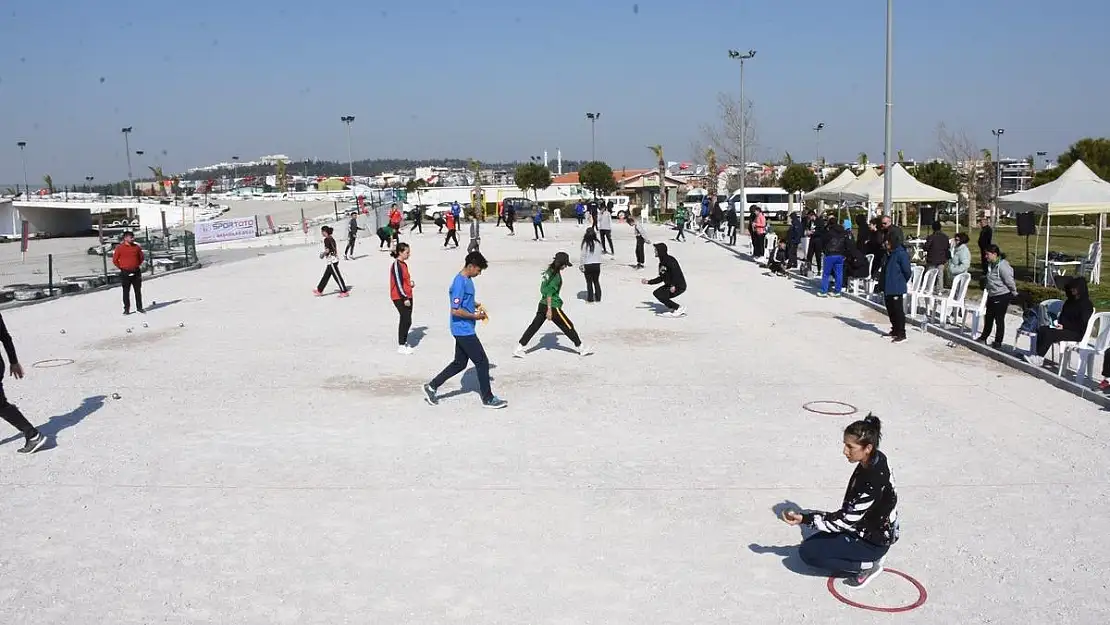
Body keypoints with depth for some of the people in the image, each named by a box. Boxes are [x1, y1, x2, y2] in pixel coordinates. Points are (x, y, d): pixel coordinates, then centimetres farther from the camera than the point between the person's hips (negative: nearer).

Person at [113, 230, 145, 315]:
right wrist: (121, 267, 1)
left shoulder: (136, 247, 4)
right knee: (126, 291, 2)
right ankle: (126, 309, 8)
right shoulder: (120, 248, -6)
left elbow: (141, 257, 17)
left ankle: (139, 307, 16)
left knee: (138, 290, 8)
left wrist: (138, 265, 10)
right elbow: (115, 260, 0)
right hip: (125, 273, -3)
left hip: (136, 272, 3)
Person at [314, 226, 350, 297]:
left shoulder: (326, 239, -14)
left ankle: (344, 291, 0)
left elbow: (327, 250, -19)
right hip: (334, 259, 10)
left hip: (331, 260, -10)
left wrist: (322, 254, 0)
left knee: (337, 276, -4)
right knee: (326, 276, 16)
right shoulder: (332, 239, 11)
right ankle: (319, 290, 24)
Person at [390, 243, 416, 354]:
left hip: (407, 297, 9)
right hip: (399, 298, -9)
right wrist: (405, 298, -21)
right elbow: (398, 283, -20)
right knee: (406, 320, -7)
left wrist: (410, 283, 4)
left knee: (407, 321, 12)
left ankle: (404, 342, 25)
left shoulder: (403, 264, 13)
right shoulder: (396, 265, -16)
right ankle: (401, 346, 1)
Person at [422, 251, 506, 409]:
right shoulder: (460, 283, -22)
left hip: (464, 330, 10)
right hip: (464, 330, -10)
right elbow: (455, 310, -25)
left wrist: (477, 305, 9)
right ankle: (488, 399, 10)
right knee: (482, 362, -1)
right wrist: (474, 316, -15)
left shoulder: (468, 279, 9)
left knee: (459, 363, 16)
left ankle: (432, 387, 22)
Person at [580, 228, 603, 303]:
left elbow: (583, 255, -10)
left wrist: (581, 265, -1)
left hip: (588, 265, -3)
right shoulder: (598, 243, -5)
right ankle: (598, 298, 20)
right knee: (596, 281, 15)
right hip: (597, 265, 3)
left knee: (589, 282, 6)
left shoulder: (585, 244, -15)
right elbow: (600, 254, 2)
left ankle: (590, 299, 9)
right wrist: (599, 263, 13)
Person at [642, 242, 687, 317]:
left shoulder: (669, 260, -16)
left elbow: (676, 272, -29)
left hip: (679, 286, -10)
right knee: (657, 293, 9)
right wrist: (648, 282, 18)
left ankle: (679, 308, -6)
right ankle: (672, 308, 13)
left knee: (661, 296, -16)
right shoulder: (661, 263, 14)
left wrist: (673, 285, -35)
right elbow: (661, 278, 20)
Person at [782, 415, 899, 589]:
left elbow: (846, 520, -26)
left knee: (808, 552, -12)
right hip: (865, 527, 9)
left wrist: (804, 519, -32)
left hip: (873, 541, -9)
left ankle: (868, 565, -4)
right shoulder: (874, 459, -6)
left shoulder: (874, 481, -32)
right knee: (815, 540, 12)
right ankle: (869, 557, 10)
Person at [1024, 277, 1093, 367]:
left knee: (1050, 334, -28)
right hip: (1064, 328, 9)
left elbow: (1082, 324, -15)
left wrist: (1064, 326, -19)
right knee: (1041, 329, -13)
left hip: (1076, 333, -9)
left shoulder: (1086, 304, -10)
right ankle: (1038, 356, -23)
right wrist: (1057, 322, 3)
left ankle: (1039, 358, -23)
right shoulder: (1071, 301, 17)